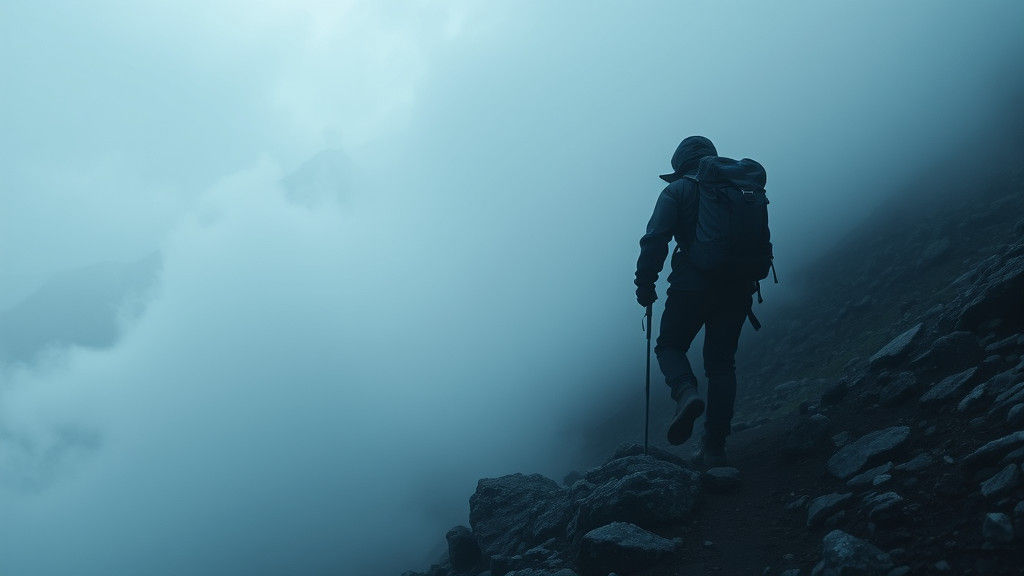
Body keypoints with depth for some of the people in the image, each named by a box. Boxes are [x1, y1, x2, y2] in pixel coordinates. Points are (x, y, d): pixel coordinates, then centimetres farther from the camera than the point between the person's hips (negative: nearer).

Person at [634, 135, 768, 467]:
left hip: (692, 286, -4)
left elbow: (655, 240, -10)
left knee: (670, 346, 16)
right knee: (721, 362, 11)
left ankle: (686, 392, -16)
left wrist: (645, 284, -3)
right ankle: (714, 448, 7)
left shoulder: (678, 191, 0)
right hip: (737, 288, 4)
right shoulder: (744, 190, 14)